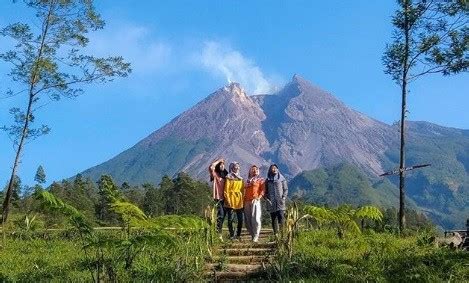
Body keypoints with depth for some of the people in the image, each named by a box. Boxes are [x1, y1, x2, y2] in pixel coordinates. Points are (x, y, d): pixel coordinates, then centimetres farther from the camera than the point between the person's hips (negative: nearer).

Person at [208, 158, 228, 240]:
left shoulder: (225, 175, 16)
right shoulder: (215, 174, -1)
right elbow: (211, 167, -22)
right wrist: (218, 161, -10)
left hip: (224, 198, 6)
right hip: (218, 197, -6)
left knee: (223, 215, 9)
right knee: (220, 215, -14)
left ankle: (219, 232, 18)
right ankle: (218, 233, -10)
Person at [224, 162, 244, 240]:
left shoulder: (240, 178, 17)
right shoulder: (229, 177, 1)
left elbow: (242, 190, 18)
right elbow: (226, 190, -4)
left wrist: (243, 200, 9)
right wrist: (227, 200, -12)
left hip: (239, 201, 5)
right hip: (231, 201, -5)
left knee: (240, 219, 1)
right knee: (230, 219, -4)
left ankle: (238, 235, 13)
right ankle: (232, 235, 5)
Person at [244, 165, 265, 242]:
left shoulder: (261, 180, 12)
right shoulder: (247, 180, 24)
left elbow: (262, 190, 1)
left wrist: (258, 197, -13)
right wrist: (244, 200, 11)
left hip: (255, 201, -4)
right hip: (247, 201, 4)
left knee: (255, 219, -14)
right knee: (248, 220, 1)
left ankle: (256, 236, -9)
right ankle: (252, 235, 11)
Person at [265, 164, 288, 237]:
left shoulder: (281, 179, 9)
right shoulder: (268, 180, 14)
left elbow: (286, 189, 8)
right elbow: (265, 191, 15)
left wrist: (283, 198, -5)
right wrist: (267, 199, 0)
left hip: (280, 203, -2)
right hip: (272, 203, 2)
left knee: (281, 217, -15)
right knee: (273, 219, 1)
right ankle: (275, 233, 5)